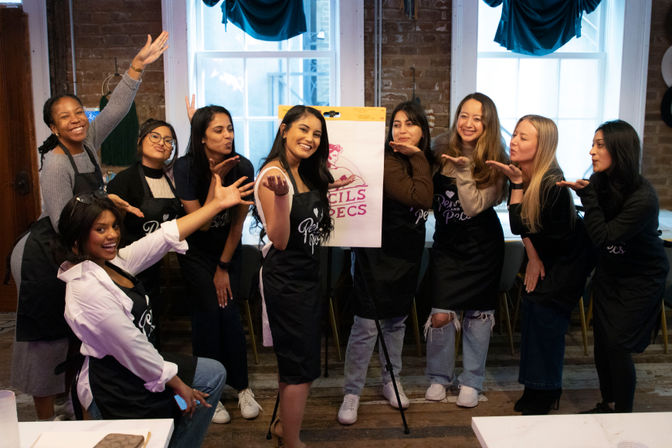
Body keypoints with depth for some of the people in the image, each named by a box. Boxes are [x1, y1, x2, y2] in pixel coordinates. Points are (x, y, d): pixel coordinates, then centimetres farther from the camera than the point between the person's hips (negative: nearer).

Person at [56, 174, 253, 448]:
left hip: (137, 369, 9)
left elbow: (166, 236, 2)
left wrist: (218, 204, 1)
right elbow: (132, 348, -23)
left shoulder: (113, 261, 1)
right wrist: (178, 384, -14)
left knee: (214, 374, 14)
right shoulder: (86, 289, -25)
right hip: (115, 392, -9)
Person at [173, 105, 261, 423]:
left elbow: (238, 223, -8)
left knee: (229, 312, -4)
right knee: (208, 312, -7)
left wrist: (224, 268, -3)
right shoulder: (186, 167, -20)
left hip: (229, 249, 2)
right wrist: (216, 178, -32)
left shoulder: (242, 167, -16)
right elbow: (200, 221, -23)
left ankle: (242, 386, 11)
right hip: (196, 250, -1)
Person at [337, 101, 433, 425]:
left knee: (396, 320, 18)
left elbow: (430, 203, 7)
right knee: (365, 326, -4)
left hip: (407, 252, 7)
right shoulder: (386, 162, -18)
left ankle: (391, 381, 33)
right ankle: (351, 393, 9)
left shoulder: (422, 163, 8)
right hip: (377, 253, -7)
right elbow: (421, 198, -25)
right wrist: (417, 157, -17)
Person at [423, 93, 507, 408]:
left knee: (477, 314, 9)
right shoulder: (441, 151, -4)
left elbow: (474, 206, -18)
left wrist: (463, 170, -25)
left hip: (481, 247, -1)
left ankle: (471, 381, 27)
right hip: (446, 243, 1)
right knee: (440, 316, -3)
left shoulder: (495, 163, -10)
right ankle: (439, 376, 21)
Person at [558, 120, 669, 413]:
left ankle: (624, 415, 11)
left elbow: (604, 236, -29)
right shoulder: (599, 182, -9)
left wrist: (587, 196, -31)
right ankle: (607, 405, 28)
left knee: (617, 345, -8)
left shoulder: (643, 198, -28)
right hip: (608, 273, 6)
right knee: (602, 341, 9)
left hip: (641, 278, -6)